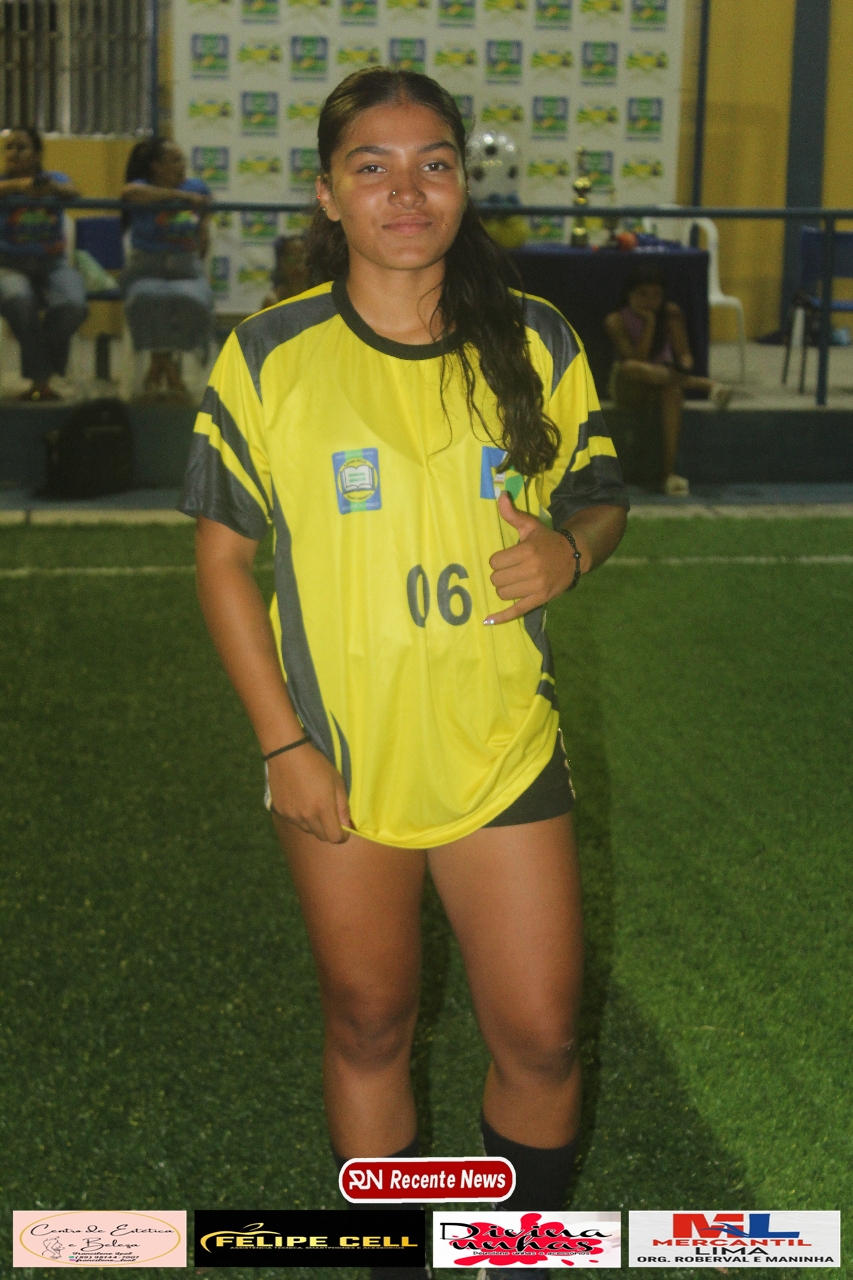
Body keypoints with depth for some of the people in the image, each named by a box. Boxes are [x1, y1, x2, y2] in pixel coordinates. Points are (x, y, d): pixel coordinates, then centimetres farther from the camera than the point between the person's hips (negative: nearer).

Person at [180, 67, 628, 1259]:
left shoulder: (536, 342, 0)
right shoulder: (267, 357, -5)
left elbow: (601, 492, 10)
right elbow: (222, 554, -2)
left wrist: (574, 546, -15)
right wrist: (282, 740, -8)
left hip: (504, 752, 1)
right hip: (337, 764, -1)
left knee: (541, 1039, 4)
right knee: (367, 1026, 14)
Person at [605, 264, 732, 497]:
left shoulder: (671, 313, 0)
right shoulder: (617, 320, -9)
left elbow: (684, 354, -2)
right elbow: (635, 359, -19)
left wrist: (683, 365, -25)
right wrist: (649, 323, -21)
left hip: (660, 385, 2)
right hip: (629, 390, -2)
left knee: (672, 387, -37)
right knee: (628, 368, -38)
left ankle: (669, 473, -42)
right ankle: (704, 384, -41)